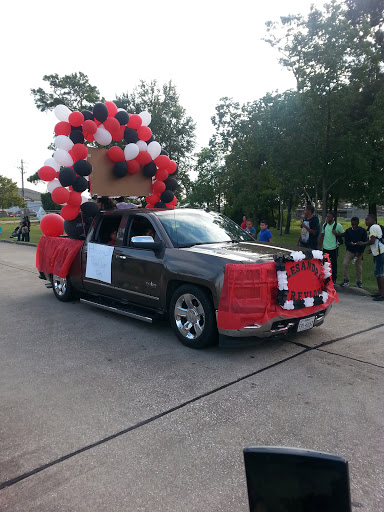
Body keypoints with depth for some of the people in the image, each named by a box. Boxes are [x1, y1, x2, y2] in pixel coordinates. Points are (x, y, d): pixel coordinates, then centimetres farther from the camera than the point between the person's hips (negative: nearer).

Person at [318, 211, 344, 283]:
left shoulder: (338, 225, -7)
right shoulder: (324, 225, 7)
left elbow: (343, 234, 0)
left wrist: (336, 234, -18)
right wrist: (320, 245, 11)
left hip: (334, 248, -4)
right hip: (325, 247, 4)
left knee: (334, 264, 4)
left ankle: (333, 279, 14)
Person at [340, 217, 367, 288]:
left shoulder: (363, 231, -3)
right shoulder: (348, 231, 1)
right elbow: (346, 241, -1)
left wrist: (359, 253, -10)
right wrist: (350, 243, -26)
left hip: (359, 252, -1)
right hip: (349, 250, 1)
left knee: (359, 267, 4)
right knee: (345, 264, -15)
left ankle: (359, 282, 20)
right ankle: (346, 280, -5)